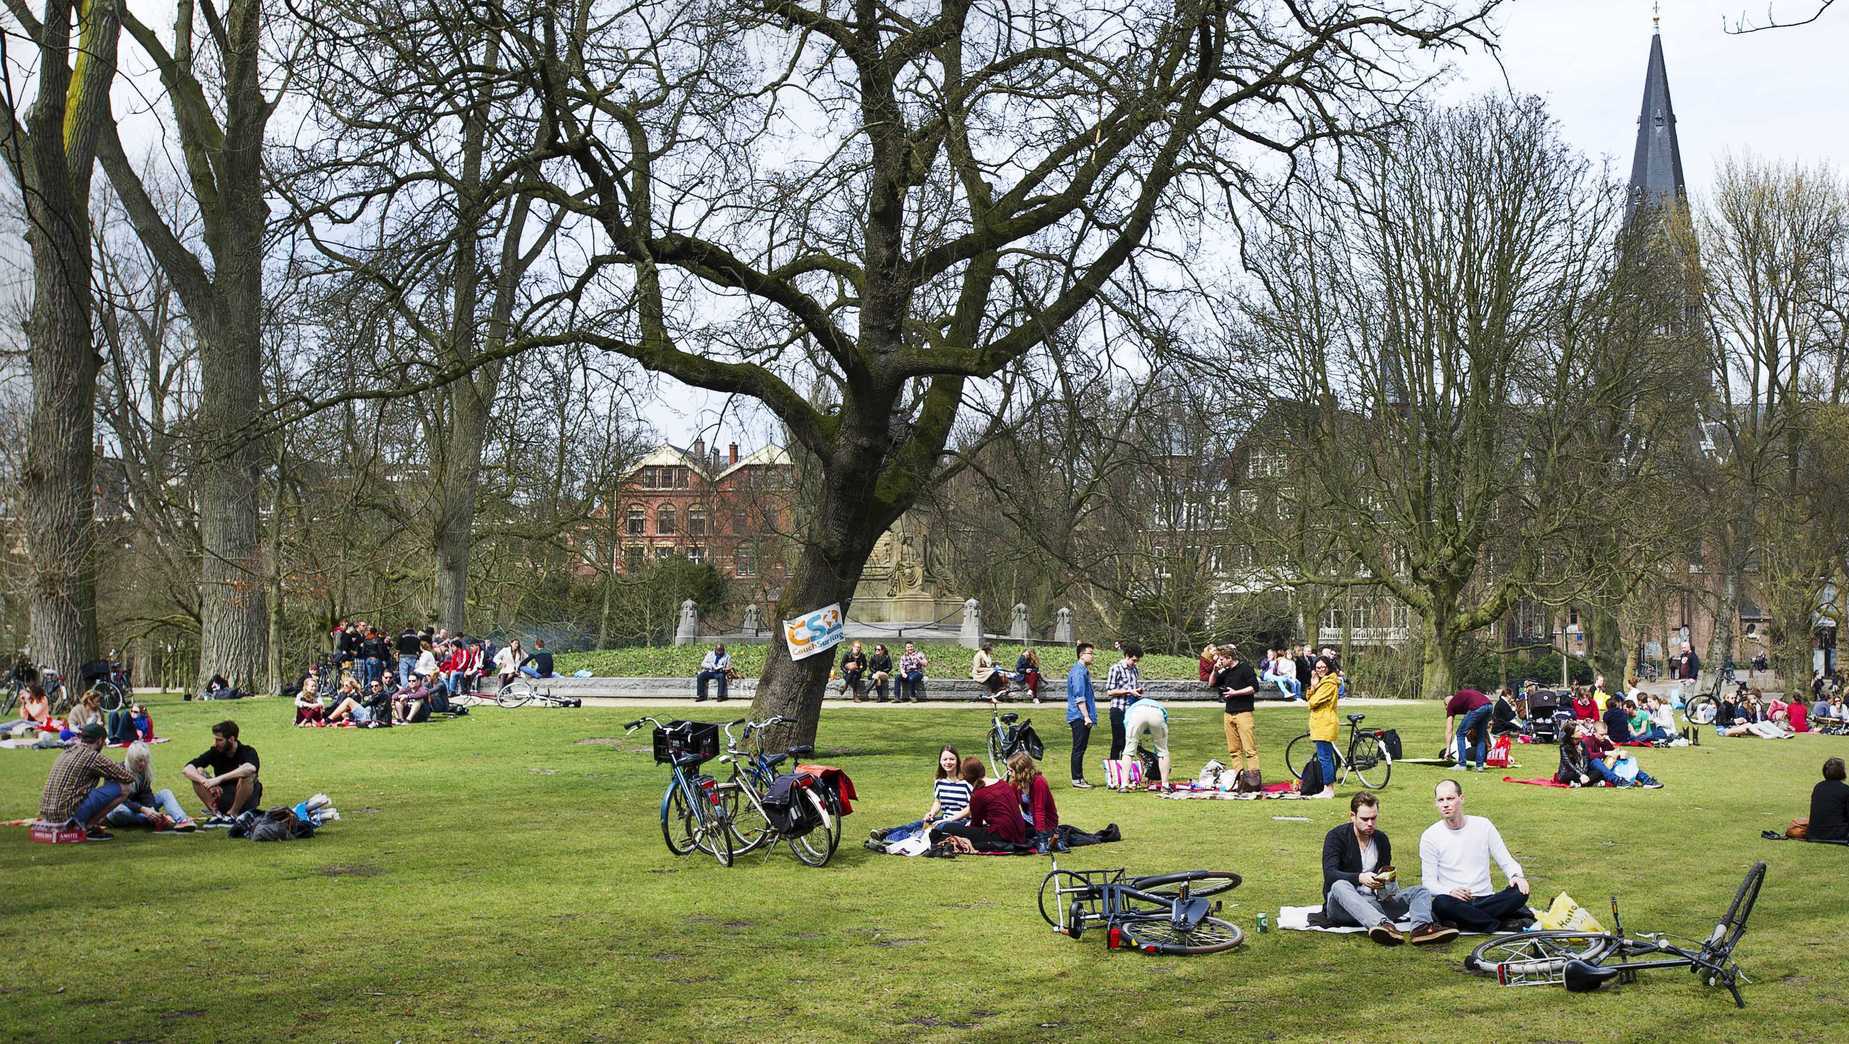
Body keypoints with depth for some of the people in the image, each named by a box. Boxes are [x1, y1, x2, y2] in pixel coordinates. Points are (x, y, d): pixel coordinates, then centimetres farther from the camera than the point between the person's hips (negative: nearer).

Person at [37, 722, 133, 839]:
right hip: (69, 813, -8)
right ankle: (88, 826, -3)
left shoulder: (66, 752, 16)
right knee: (122, 789, -6)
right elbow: (129, 777, -3)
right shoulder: (92, 757, -8)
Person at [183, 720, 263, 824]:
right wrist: (205, 781, -32)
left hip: (245, 802, -4)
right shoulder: (214, 752, -4)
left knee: (248, 776, -33)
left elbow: (250, 768, -41)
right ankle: (216, 814, -15)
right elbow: (187, 769, -13)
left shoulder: (247, 752, -16)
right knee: (197, 776, -14)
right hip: (222, 799, 4)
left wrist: (219, 778, -44)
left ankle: (232, 814, -17)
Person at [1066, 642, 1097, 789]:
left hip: (1081, 717, 10)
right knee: (1079, 748, -6)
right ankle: (1077, 779, -3)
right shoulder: (1078, 672, -15)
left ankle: (1079, 778, 18)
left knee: (1080, 748, 13)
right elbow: (1079, 697, -20)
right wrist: (1086, 716, -22)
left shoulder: (1083, 670, 18)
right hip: (1080, 716, -10)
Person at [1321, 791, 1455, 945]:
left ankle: (1421, 927, -47)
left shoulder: (1381, 839, 14)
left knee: (1421, 891, -12)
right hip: (1343, 905, -5)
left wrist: (1389, 889, -11)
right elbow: (1330, 874, -16)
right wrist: (1360, 878, -33)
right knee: (1340, 886, -38)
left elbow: (1385, 875, 14)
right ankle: (1383, 924, -62)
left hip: (1374, 902, 5)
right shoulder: (1336, 836, -2)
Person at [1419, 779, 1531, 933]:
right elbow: (1428, 881, -1)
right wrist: (1449, 891, -22)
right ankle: (1499, 924, -25)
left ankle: (1464, 919, -25)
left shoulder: (1483, 825, 7)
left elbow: (1506, 861, 9)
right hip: (1455, 901, -2)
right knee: (1441, 903, -37)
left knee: (1520, 893, -26)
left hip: (1485, 899, 2)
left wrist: (1516, 875, -14)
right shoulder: (1430, 836, 2)